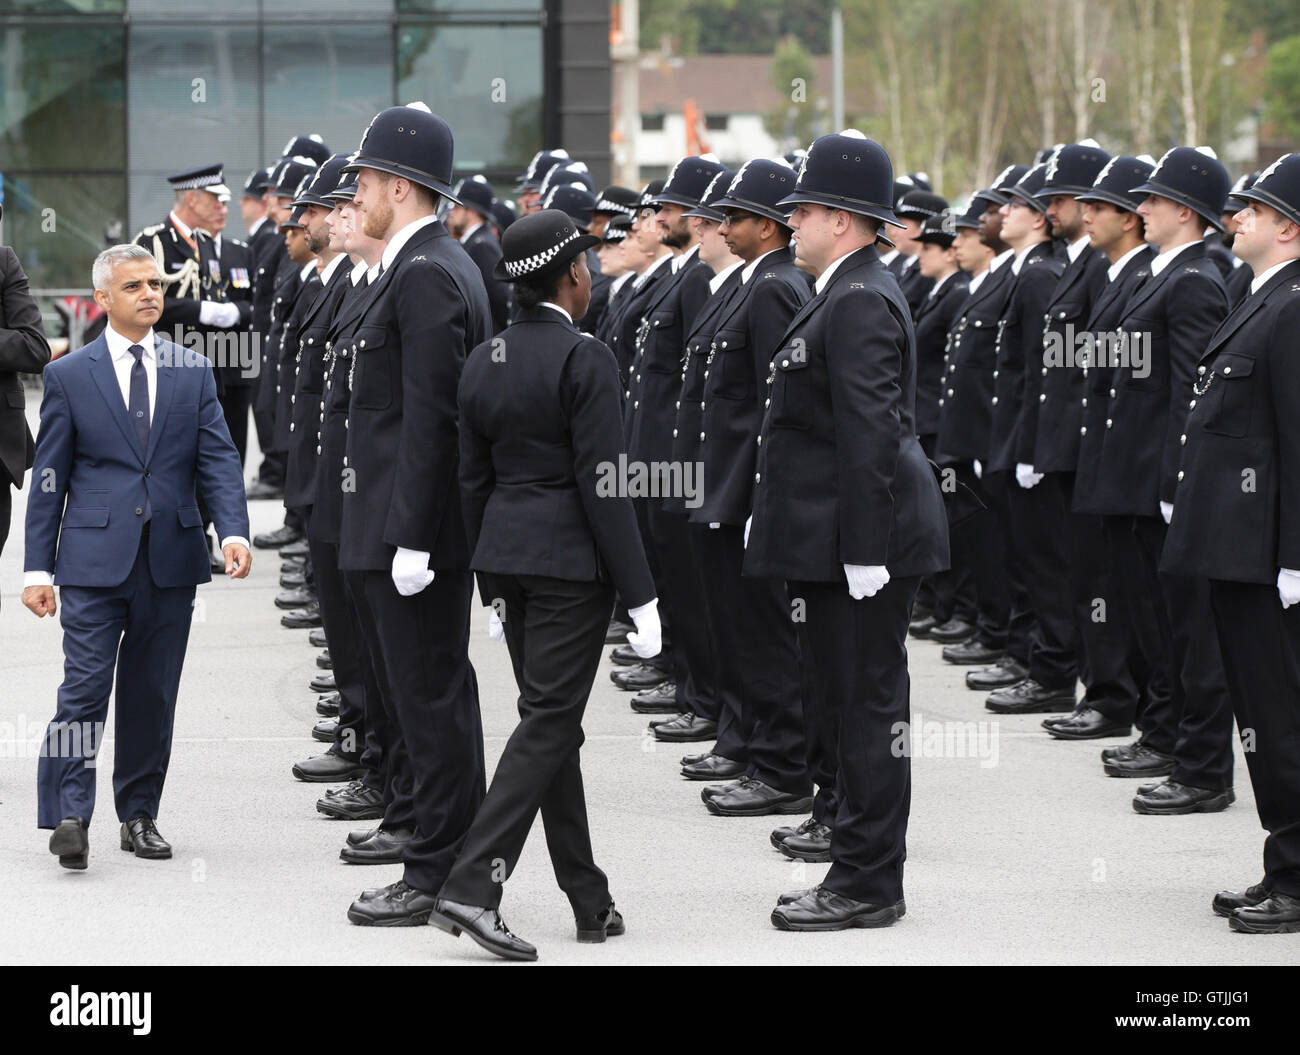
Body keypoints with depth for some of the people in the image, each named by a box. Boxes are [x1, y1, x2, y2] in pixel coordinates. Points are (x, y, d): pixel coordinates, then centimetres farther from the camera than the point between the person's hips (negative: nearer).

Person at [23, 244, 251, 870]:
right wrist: (39, 567, 0)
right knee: (85, 687, -10)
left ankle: (139, 814, 17)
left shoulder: (193, 372, 10)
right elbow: (50, 478, 4)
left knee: (152, 694, 8)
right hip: (95, 558, -2)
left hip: (170, 560, 3)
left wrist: (233, 530, -13)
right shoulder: (69, 376, 4)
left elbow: (218, 459, 4)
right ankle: (68, 816, -12)